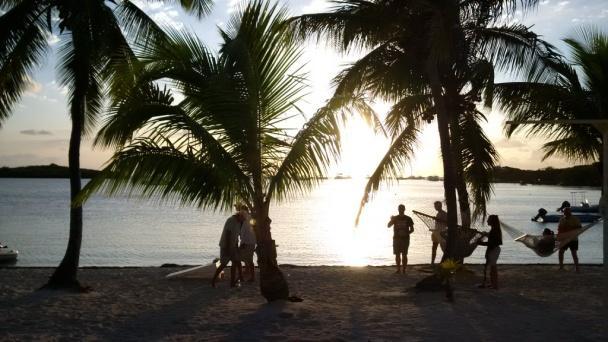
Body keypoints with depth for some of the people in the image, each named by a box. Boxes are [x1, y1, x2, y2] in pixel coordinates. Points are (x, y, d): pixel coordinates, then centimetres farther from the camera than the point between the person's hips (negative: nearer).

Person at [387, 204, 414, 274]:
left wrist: (407, 233, -15)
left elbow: (412, 229, 5)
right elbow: (388, 226, -3)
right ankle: (398, 269, 10)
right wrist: (391, 220, -23)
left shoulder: (408, 219, 3)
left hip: (405, 239, -2)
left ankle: (404, 270, 0)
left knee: (404, 255, -3)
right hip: (396, 238, 2)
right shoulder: (395, 218, 8)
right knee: (397, 254, 2)